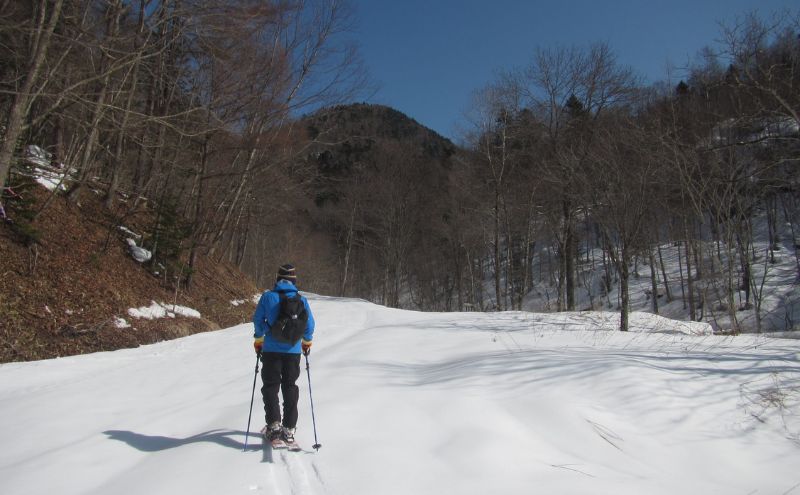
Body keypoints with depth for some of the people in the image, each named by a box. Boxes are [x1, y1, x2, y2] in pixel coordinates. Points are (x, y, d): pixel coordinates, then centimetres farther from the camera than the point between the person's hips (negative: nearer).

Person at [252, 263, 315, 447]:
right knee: (290, 388, 11)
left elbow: (258, 319, 0)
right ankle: (289, 429, 11)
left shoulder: (267, 296, -5)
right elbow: (310, 324, 1)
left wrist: (258, 340, 15)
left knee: (270, 387, 10)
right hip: (293, 350, 1)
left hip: (271, 349, -1)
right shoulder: (301, 300, -3)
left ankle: (274, 424, -2)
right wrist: (307, 341, 18)